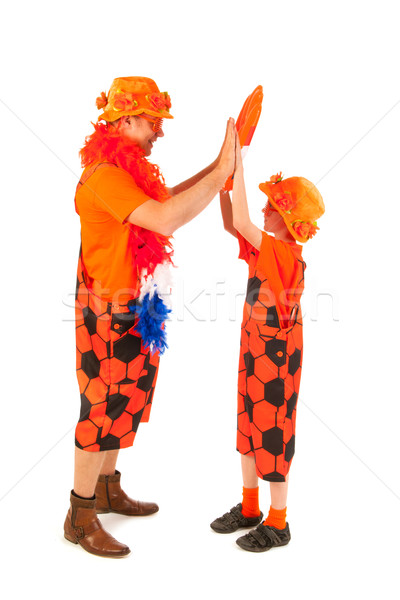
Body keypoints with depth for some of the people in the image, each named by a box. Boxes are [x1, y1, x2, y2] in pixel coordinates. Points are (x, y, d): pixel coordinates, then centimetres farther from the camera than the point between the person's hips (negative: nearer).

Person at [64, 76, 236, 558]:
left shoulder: (131, 170, 10)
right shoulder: (105, 175, -21)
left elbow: (167, 200, 21)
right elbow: (167, 219, -33)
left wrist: (217, 166, 14)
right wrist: (222, 171, -25)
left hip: (135, 309, 10)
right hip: (109, 313, -10)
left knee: (122, 403, 19)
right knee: (103, 409, 1)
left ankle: (107, 489, 38)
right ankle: (80, 518, 19)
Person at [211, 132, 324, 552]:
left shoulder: (285, 252, -21)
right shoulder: (268, 247, 5)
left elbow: (241, 222, -33)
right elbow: (231, 224, 10)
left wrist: (239, 164, -29)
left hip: (276, 355, -9)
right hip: (254, 348, 9)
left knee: (273, 431, 3)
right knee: (249, 424, 17)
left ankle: (277, 523, 22)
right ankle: (249, 508, 34)